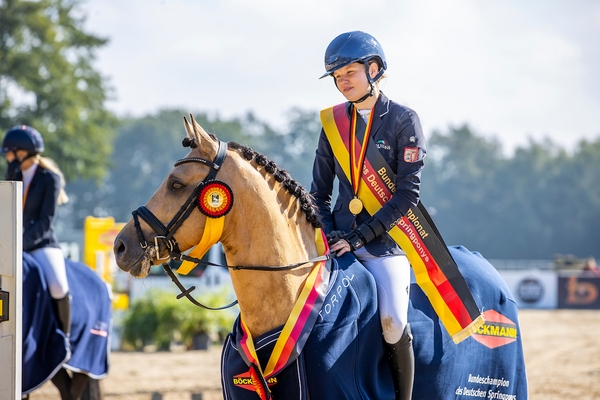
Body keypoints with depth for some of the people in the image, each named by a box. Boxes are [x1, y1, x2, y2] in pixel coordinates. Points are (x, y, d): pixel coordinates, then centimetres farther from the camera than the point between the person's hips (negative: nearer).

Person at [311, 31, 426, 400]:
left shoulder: (404, 121, -3)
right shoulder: (333, 123, 10)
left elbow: (407, 194, -9)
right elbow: (320, 191, 14)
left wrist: (359, 238, -16)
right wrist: (327, 234, -5)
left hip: (386, 240, -4)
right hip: (339, 239, 4)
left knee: (393, 321, -24)